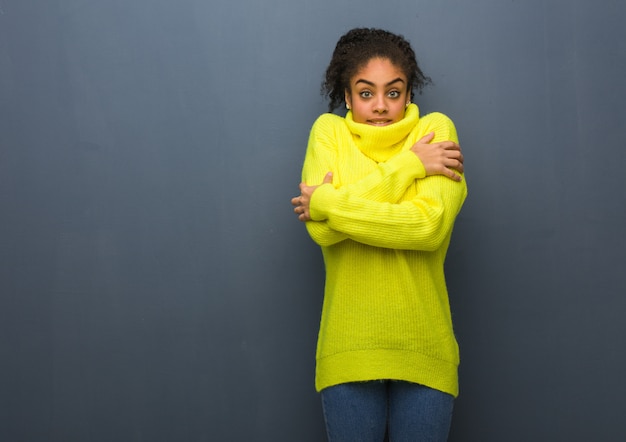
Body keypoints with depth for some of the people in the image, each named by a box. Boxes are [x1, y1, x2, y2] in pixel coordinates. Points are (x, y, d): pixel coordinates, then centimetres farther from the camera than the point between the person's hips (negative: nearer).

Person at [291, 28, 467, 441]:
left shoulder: (436, 129, 0)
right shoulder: (329, 131, 3)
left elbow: (431, 225, -16)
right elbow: (321, 230, -13)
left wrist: (327, 203, -12)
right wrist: (406, 167, -14)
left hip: (423, 346, 0)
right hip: (349, 348, 1)